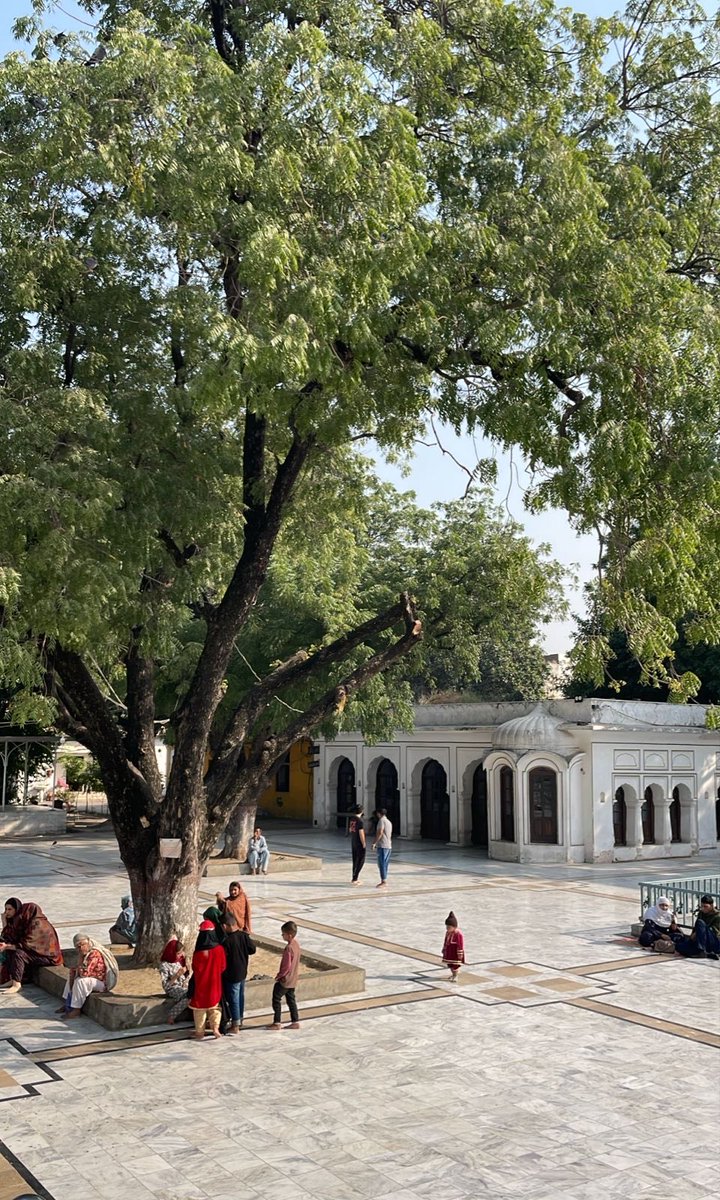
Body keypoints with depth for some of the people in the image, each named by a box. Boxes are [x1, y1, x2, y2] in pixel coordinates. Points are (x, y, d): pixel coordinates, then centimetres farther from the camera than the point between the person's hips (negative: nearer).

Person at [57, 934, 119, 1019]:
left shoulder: (94, 954, -27)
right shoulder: (85, 953, 2)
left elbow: (84, 973, -35)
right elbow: (73, 969, 12)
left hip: (103, 983, -11)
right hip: (93, 979, 11)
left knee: (80, 981, -30)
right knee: (71, 975, 19)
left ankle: (76, 1009, -19)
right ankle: (68, 1004, 17)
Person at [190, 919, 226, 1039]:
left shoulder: (198, 953, -23)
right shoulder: (219, 949, -16)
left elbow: (195, 969, -9)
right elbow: (223, 967, -4)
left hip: (200, 985, -2)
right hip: (215, 984, 2)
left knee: (199, 1008, 15)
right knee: (214, 1007, 21)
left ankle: (200, 1032, 22)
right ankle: (215, 1027, 8)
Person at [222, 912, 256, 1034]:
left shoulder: (227, 941, -26)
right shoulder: (244, 935, -7)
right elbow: (252, 949, 3)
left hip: (232, 975, -7)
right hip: (243, 972, 7)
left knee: (233, 999, 4)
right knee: (241, 996, 21)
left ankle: (235, 1026, 12)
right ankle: (240, 1020, 36)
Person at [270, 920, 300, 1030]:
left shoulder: (289, 948, -26)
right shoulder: (296, 943, 2)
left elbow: (286, 966, -25)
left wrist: (279, 975, -10)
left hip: (285, 979, -9)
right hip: (293, 979, 9)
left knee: (276, 998, 3)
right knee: (291, 999, 16)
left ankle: (277, 1022, 7)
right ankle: (295, 1022, 19)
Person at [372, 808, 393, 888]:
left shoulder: (382, 820, -9)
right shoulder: (389, 822, 19)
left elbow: (380, 832, -18)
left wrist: (374, 843, -14)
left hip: (382, 846, -9)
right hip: (389, 846, 9)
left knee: (382, 864, -9)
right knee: (385, 864, 11)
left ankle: (384, 882, -12)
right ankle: (384, 881, 14)